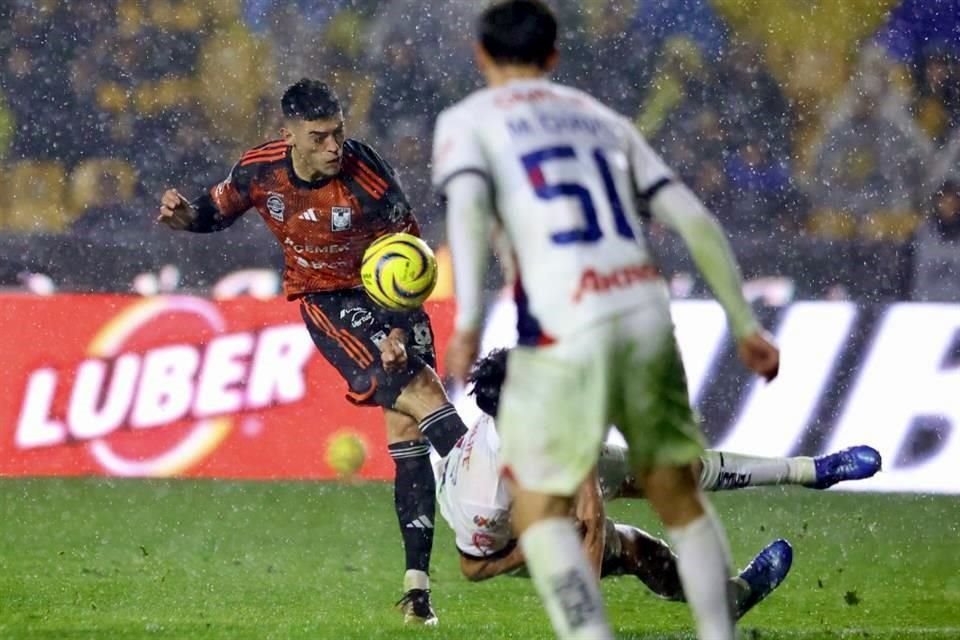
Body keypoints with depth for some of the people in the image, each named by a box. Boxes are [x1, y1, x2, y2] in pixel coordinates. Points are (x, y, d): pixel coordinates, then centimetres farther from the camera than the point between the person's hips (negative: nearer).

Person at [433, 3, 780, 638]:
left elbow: (468, 205, -11)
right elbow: (694, 218, 16)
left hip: (565, 331, -4)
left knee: (539, 508, 6)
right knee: (678, 494, 18)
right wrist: (745, 324, 18)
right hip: (647, 314, 4)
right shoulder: (600, 117, 23)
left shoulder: (467, 121, 11)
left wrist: (468, 322, -23)